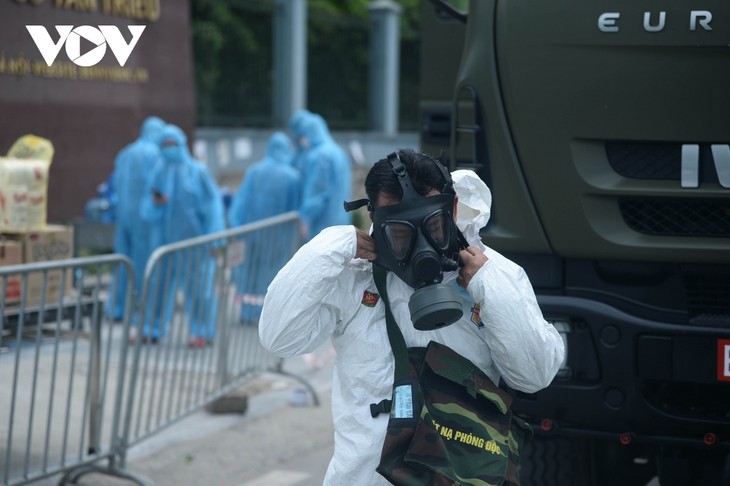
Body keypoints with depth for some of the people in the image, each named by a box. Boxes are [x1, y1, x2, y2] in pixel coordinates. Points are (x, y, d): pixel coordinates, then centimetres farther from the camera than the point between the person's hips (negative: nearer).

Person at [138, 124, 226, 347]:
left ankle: (202, 332, 5)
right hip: (166, 235, 3)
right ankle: (152, 330, 14)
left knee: (197, 283, -1)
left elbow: (212, 204, -5)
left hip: (193, 235, -3)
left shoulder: (197, 171, -5)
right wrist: (155, 202, -19)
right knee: (161, 281, 6)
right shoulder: (159, 172, 4)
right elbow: (148, 208, 5)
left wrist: (214, 237, -11)